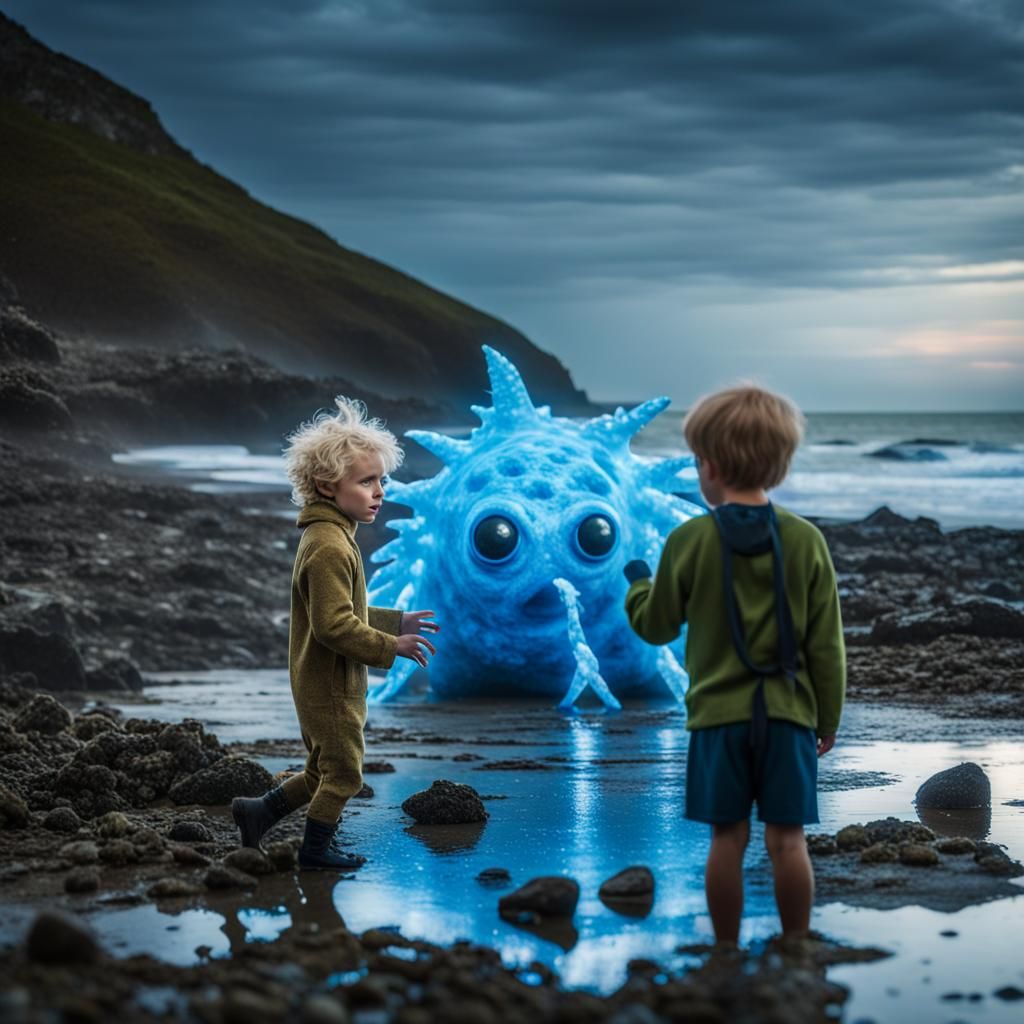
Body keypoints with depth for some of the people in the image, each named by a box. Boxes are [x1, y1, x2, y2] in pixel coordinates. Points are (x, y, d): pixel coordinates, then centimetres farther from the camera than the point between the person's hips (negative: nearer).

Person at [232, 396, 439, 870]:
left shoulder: (331, 537, 11)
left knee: (323, 770, 21)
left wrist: (397, 621, 18)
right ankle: (316, 848, 17)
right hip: (330, 685, -10)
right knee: (344, 772, 4)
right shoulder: (329, 547, -23)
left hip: (320, 684, 10)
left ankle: (258, 812, 27)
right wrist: (389, 647, -21)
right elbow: (334, 625, -27)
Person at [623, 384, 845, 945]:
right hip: (788, 711, 0)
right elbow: (826, 644, 0)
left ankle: (727, 949, 14)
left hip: (718, 711, 0)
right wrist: (828, 718, 10)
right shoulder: (806, 540, -4)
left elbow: (656, 625, 4)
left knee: (728, 839, 7)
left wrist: (637, 583, 24)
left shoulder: (689, 541, -7)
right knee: (787, 839, 4)